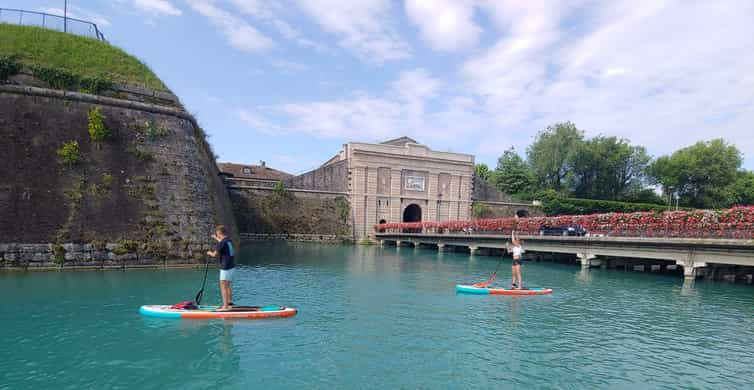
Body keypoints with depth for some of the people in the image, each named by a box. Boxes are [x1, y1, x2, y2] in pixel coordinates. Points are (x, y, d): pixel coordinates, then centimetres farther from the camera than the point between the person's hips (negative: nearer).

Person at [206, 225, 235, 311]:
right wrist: (216, 238, 48)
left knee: (223, 286, -6)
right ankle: (230, 303, 28)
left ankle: (225, 306, -8)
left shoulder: (222, 243, -18)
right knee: (227, 285, 19)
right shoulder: (228, 240, 9)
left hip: (226, 268, -9)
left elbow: (215, 254, -12)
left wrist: (209, 253, 9)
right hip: (231, 266, 9)